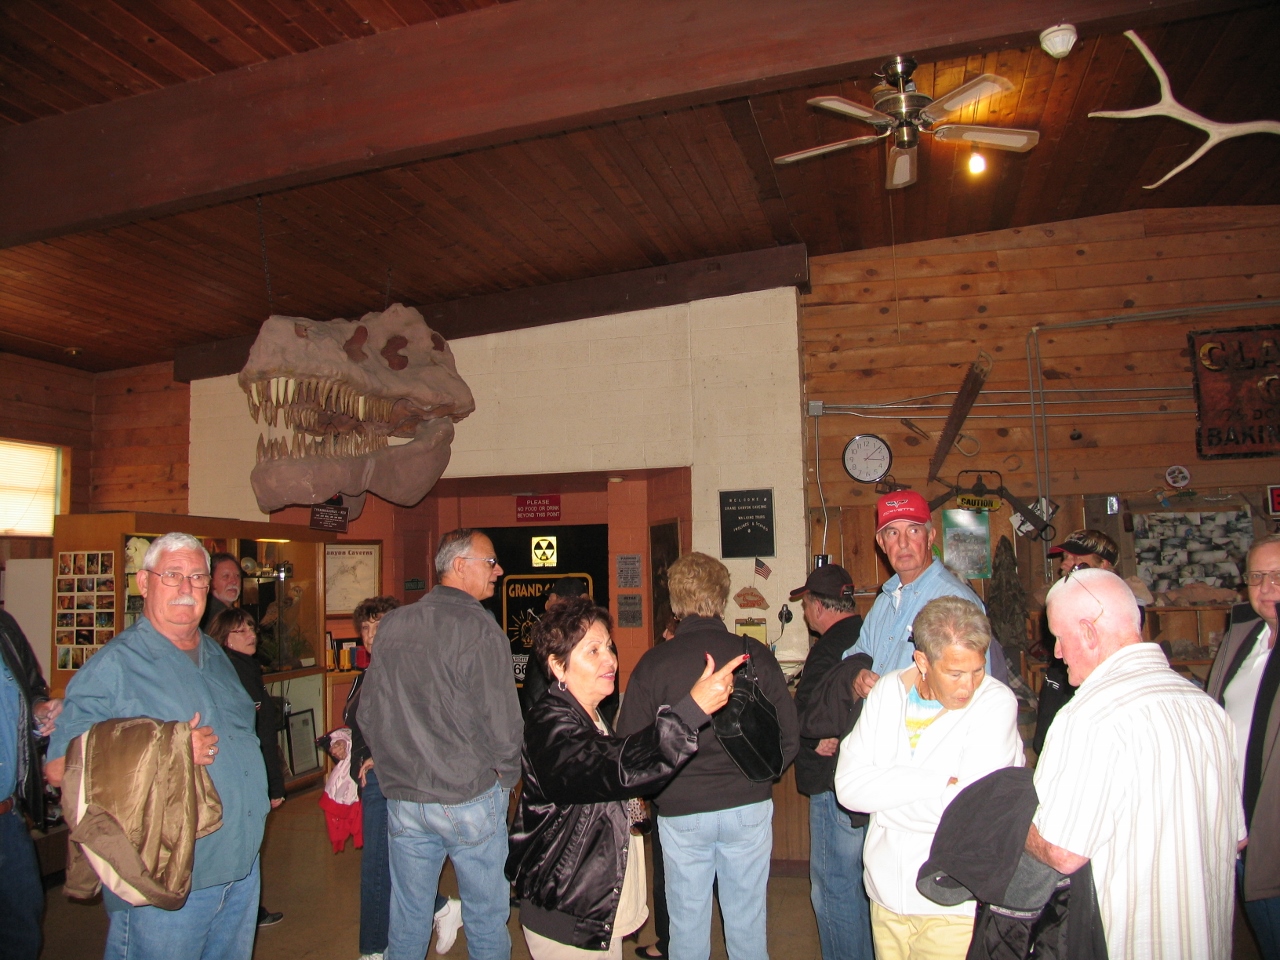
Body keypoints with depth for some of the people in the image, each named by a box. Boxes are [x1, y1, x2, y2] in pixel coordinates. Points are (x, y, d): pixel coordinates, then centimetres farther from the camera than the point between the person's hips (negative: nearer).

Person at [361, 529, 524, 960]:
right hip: (469, 798, -5)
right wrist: (507, 776, -1)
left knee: (407, 920, 19)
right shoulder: (477, 627, -16)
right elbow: (500, 720, -19)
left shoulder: (391, 625, 3)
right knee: (486, 919, 11)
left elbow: (368, 711, 8)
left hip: (402, 796, 6)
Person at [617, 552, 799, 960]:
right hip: (749, 806, 1)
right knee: (748, 924, 17)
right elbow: (789, 737, -3)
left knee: (687, 926, 16)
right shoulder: (755, 655, -8)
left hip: (680, 811, -1)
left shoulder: (653, 664, -11)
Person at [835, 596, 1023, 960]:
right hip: (887, 893, 4)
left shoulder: (996, 703, -14)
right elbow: (848, 785, -10)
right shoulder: (888, 691, -2)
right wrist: (937, 782, -19)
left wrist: (882, 793, -12)